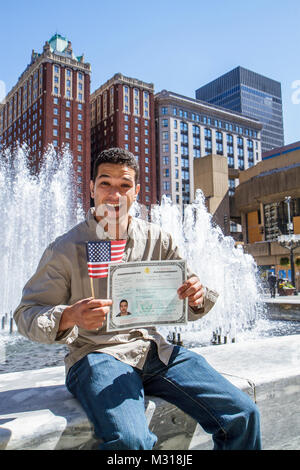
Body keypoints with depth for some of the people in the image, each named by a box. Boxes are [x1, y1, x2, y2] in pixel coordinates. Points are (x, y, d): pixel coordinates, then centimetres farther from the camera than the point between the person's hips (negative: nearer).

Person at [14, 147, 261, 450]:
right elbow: (26, 314, -2)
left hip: (156, 350, 4)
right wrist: (69, 316, -23)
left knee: (242, 414, -9)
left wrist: (197, 298, -12)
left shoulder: (158, 240, 7)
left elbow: (184, 308, 13)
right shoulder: (66, 248, -2)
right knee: (130, 440, -33)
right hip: (97, 354, -3)